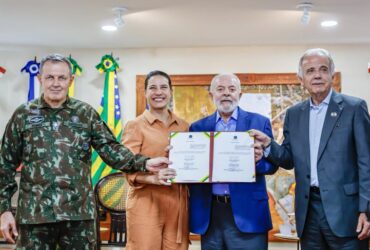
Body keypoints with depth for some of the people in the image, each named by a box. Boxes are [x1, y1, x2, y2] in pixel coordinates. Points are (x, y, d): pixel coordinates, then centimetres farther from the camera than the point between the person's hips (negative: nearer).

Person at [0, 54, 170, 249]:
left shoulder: (86, 113, 6)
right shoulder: (23, 114, 5)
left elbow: (110, 148, 4)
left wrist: (144, 163, -12)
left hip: (79, 211, 1)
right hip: (34, 212, 0)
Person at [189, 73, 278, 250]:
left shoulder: (259, 122, 4)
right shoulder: (198, 127, 10)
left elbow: (272, 165, 1)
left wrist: (259, 159, -21)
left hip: (247, 212, -2)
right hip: (209, 214, 2)